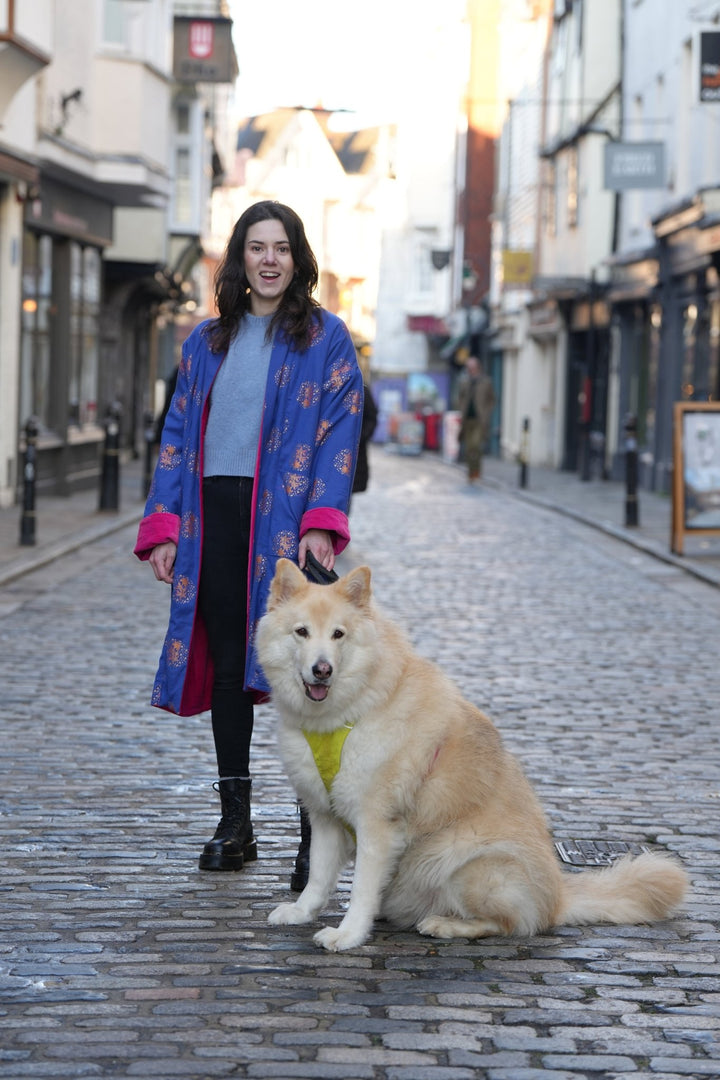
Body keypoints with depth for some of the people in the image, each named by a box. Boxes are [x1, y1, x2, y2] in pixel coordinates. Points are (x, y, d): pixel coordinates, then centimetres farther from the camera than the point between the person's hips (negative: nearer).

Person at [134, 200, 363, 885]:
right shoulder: (207, 341, 17)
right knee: (226, 665, 7)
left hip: (286, 517, -4)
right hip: (215, 514, 4)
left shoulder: (325, 337, 5)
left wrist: (321, 524, -16)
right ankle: (234, 822, 16)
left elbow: (338, 437, -3)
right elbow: (177, 436, 14)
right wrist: (163, 527, 3)